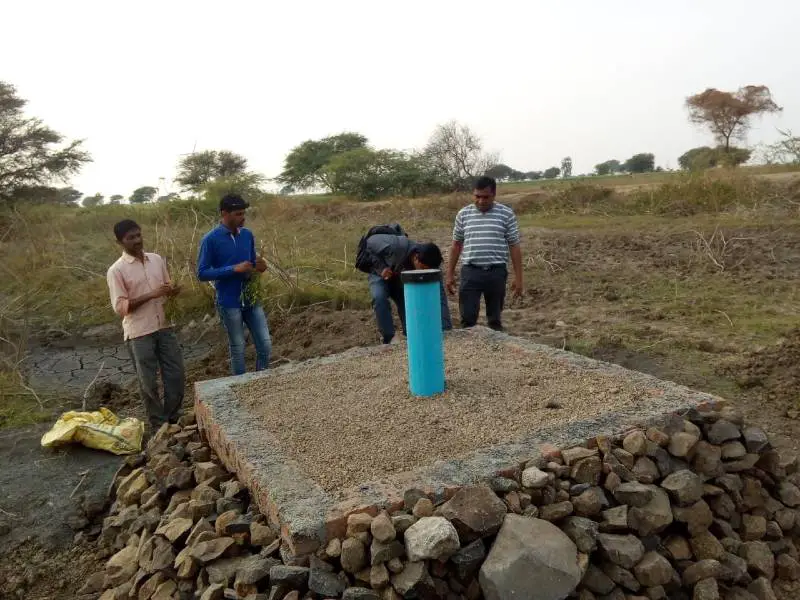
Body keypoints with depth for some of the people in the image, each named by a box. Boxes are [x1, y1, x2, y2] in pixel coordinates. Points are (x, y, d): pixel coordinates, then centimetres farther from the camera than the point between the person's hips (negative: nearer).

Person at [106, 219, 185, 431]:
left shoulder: (157, 259, 6)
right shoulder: (116, 270, -10)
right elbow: (119, 307, -13)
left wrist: (173, 291, -7)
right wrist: (151, 295, -22)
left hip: (164, 327, 5)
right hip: (139, 333, -5)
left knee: (176, 374, 8)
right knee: (149, 381, 5)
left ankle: (174, 417, 26)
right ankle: (160, 424, 20)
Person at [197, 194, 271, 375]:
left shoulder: (248, 235, 5)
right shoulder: (210, 239, -11)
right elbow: (202, 273, -12)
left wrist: (259, 267, -9)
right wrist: (234, 269, -21)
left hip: (251, 299, 5)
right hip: (229, 303, -5)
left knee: (265, 345, 6)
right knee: (238, 349, 8)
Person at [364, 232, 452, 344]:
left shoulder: (430, 267, -27)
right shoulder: (397, 246, -40)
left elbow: (440, 298, -27)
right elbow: (370, 242, -24)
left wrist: (446, 328, -33)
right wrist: (381, 267, -31)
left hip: (402, 281, 3)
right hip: (381, 274, -3)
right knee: (380, 298, -29)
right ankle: (390, 340, -21)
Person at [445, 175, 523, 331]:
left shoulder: (506, 214, 0)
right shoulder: (463, 214, 5)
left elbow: (514, 247, 2)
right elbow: (456, 245, 12)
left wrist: (518, 277, -1)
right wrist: (450, 274, 9)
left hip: (496, 272, -1)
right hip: (470, 272, 1)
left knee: (495, 319, 8)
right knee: (467, 318, -2)